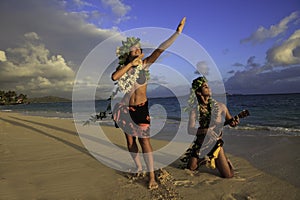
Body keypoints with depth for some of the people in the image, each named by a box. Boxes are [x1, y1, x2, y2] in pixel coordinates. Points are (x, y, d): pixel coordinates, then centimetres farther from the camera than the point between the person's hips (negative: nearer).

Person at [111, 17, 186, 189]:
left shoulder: (145, 64, -4)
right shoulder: (123, 68, 1)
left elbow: (160, 49, -13)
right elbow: (114, 77, -21)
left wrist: (178, 32, -20)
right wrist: (130, 64, -21)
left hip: (141, 108, -3)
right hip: (126, 109, 3)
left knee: (144, 141, -6)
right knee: (130, 140, 12)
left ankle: (152, 176, 3)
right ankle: (139, 168, 33)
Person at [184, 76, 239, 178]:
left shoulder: (220, 107, -10)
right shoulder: (194, 109, -11)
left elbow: (230, 121, 2)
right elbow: (190, 129, -17)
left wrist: (234, 122, -21)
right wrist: (206, 130, -32)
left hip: (215, 143, 0)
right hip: (200, 144, 1)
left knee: (228, 175, -5)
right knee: (190, 169, 10)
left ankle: (215, 161, 26)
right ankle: (204, 160, 39)